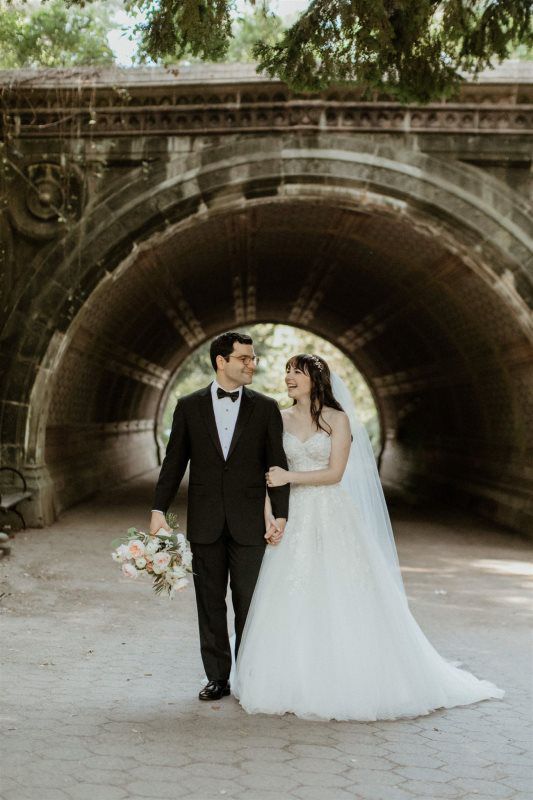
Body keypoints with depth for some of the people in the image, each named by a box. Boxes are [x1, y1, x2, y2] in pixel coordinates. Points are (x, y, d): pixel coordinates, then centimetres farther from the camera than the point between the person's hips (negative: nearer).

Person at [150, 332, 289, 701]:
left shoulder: (266, 408, 2)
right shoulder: (190, 406, 3)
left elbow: (277, 465, 2)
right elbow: (174, 462, 5)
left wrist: (280, 515, -5)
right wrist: (159, 510, -2)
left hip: (249, 523, -1)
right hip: (205, 522, 1)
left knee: (248, 604, 4)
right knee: (210, 603, 8)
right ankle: (218, 677, 18)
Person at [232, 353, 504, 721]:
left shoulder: (338, 419, -2)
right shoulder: (281, 419, 8)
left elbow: (335, 473, -8)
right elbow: (270, 468, 6)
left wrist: (290, 477, -15)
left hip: (332, 517, -3)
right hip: (295, 517, 3)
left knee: (340, 600, -2)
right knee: (293, 603, 1)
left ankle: (348, 683, 9)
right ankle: (297, 683, 9)